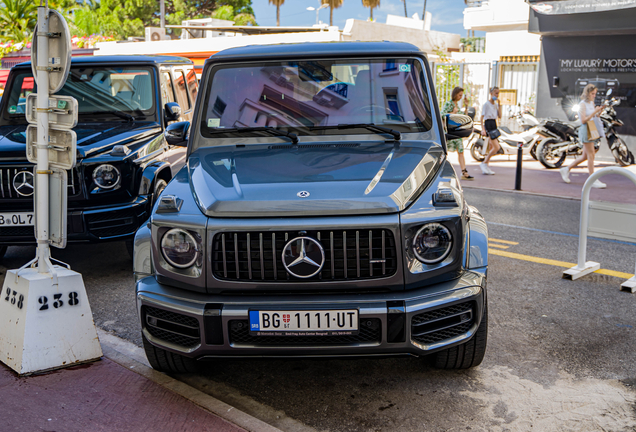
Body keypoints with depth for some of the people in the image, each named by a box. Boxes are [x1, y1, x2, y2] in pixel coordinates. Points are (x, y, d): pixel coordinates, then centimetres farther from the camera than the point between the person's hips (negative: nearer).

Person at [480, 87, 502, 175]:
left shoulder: (496, 104, 15)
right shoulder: (486, 104, -8)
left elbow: (499, 116, 7)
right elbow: (482, 117, -10)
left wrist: (499, 105, 1)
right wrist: (483, 129, -19)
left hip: (494, 124, 8)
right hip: (488, 124, -8)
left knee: (491, 148, 9)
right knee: (496, 147, -15)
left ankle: (486, 167, 15)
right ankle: (484, 163, -5)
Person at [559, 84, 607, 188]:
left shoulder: (591, 103, 14)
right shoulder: (582, 104, -10)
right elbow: (583, 120, -18)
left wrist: (599, 111, 2)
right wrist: (594, 112, -20)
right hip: (586, 130, -9)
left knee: (585, 156, 12)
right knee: (591, 155, -9)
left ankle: (566, 170, 25)